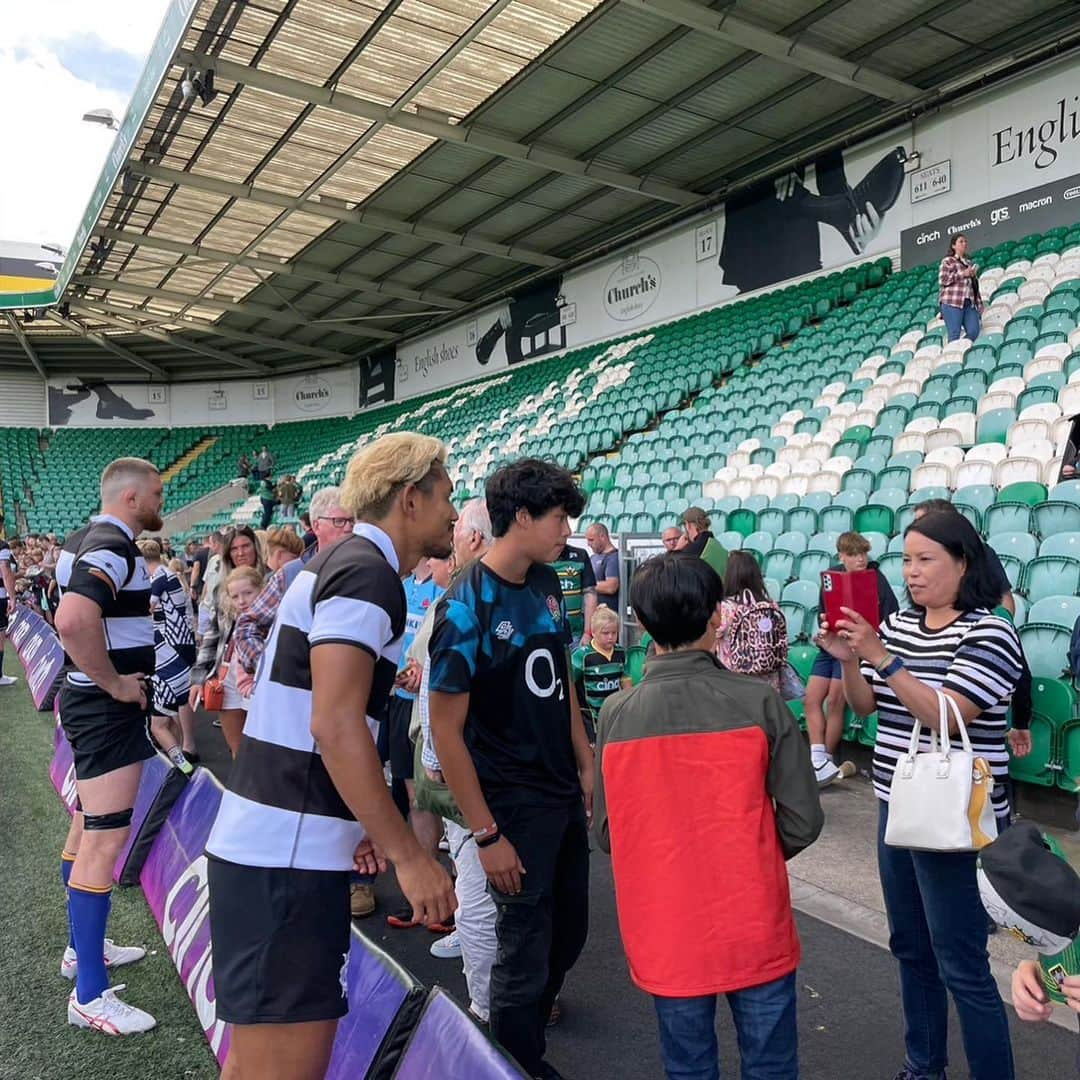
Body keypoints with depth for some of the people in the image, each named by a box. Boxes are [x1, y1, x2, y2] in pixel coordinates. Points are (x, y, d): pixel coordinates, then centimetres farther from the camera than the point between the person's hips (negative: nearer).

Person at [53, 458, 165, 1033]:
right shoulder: (112, 548, -20)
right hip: (107, 708, -11)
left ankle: (83, 946, 35)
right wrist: (115, 684, -24)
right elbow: (73, 620, -37)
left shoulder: (85, 541, 11)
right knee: (106, 839, -7)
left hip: (90, 701, 11)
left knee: (88, 829, 20)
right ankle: (90, 996, 0)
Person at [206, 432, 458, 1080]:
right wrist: (409, 856, -19)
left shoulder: (343, 562, 16)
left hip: (274, 849, 10)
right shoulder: (367, 571, -15)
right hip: (286, 859, -10)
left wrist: (361, 825, 23)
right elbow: (335, 725, -24)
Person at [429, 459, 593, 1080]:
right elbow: (446, 730, -18)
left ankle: (534, 1011, 47)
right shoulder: (467, 608, -21)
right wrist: (486, 835, -16)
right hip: (514, 806, -7)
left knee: (570, 933, 20)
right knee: (526, 948, 9)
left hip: (565, 793, 7)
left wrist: (585, 762, 12)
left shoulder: (547, 583, 1)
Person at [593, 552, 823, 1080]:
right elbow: (802, 821, -9)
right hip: (754, 931, -1)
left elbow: (605, 832, -3)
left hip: (665, 937, 1)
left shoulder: (615, 713, -10)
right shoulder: (758, 702, -15)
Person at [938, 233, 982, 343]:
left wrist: (979, 302, 14)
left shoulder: (969, 263, 23)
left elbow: (975, 285, 22)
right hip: (952, 302, -6)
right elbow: (942, 280, -9)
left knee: (974, 331, -9)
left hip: (969, 303, 6)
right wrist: (962, 274, -10)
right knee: (954, 335, -12)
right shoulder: (948, 261, 5)